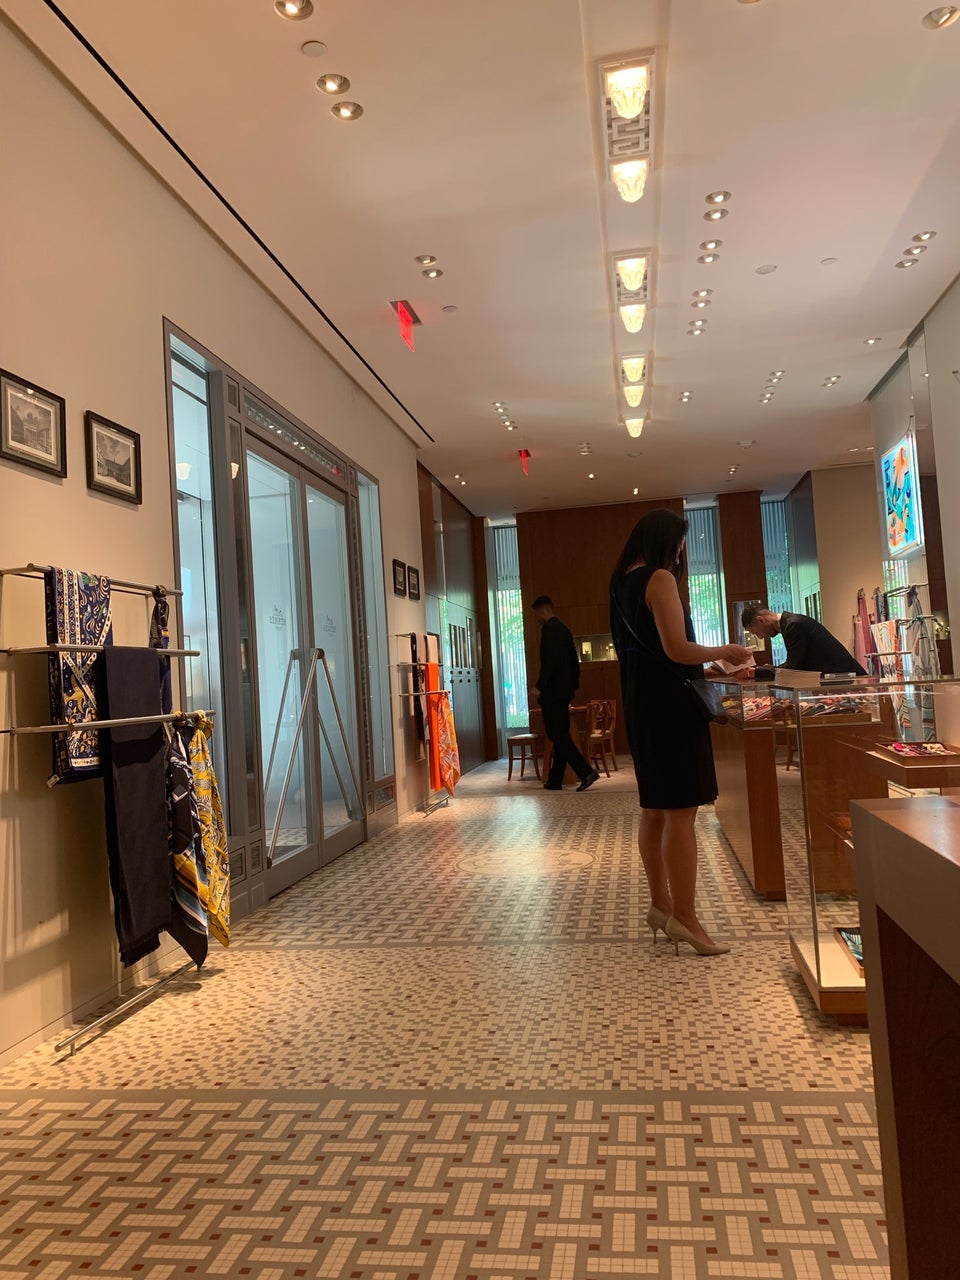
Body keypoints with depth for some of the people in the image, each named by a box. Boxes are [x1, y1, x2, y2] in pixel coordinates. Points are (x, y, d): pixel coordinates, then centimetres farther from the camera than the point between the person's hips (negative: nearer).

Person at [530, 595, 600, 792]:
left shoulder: (549, 628, -11)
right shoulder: (564, 630, 16)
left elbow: (549, 660, -22)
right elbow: (574, 660, 19)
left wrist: (540, 685, -24)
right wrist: (574, 685, 23)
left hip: (552, 691, -9)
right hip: (564, 690, 9)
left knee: (557, 735, -8)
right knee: (561, 735, 10)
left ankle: (586, 772, -15)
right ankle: (555, 780, 16)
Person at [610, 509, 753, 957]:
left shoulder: (623, 581, 14)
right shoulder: (660, 579, -13)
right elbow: (677, 649, -22)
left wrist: (708, 664, 21)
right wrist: (724, 651, -5)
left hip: (640, 705, 9)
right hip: (670, 702, -9)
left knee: (654, 809, 13)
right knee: (681, 811, -6)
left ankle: (661, 905, 22)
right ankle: (684, 917, -2)